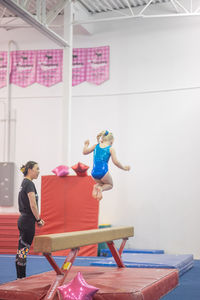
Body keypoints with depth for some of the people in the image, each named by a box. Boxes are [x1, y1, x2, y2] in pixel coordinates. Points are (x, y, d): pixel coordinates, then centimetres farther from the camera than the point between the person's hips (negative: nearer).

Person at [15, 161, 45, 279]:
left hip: (23, 220, 10)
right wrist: (38, 220, -9)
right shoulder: (29, 184, -14)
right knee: (23, 250, -4)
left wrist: (37, 218, 17)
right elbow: (33, 205, -19)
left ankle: (21, 278, 17)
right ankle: (21, 278, 1)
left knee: (21, 250, 11)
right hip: (28, 221, -10)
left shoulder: (24, 183, 15)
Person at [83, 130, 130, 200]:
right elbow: (116, 162, -9)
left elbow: (85, 152, 12)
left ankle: (97, 186, -4)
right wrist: (124, 168, 5)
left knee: (101, 182, 33)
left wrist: (86, 145, 30)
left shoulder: (96, 146, 8)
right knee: (110, 185, 24)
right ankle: (101, 188, -11)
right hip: (103, 172, -4)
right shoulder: (111, 149, -1)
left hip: (94, 173, 4)